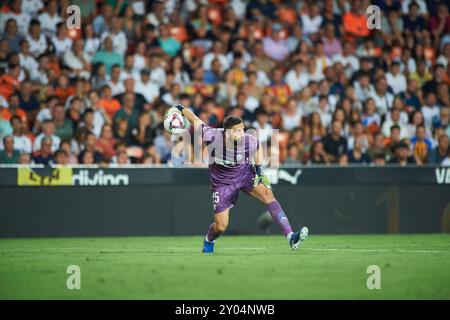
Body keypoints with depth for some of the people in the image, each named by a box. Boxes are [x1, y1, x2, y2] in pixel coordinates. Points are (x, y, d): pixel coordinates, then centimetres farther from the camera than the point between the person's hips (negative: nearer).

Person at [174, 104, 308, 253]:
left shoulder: (248, 141, -22)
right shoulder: (212, 136, -27)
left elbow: (258, 146, 4)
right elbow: (196, 120, -10)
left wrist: (259, 167, -3)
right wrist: (182, 109, 2)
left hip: (246, 174, 1)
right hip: (222, 183, -1)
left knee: (267, 193, -27)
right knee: (220, 227, -3)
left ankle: (291, 237, -32)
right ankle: (208, 241, 38)